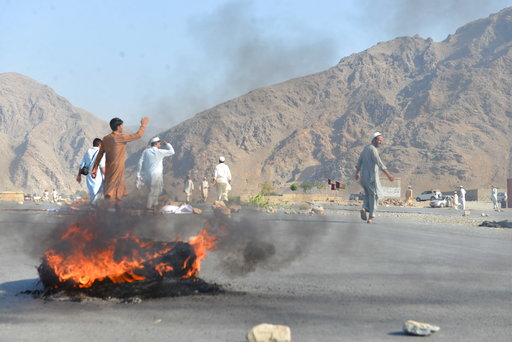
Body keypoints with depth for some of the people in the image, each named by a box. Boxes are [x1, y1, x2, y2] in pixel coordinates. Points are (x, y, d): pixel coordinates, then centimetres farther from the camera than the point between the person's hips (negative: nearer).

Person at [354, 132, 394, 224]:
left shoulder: (366, 148, 14)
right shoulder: (373, 149, -15)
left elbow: (359, 161, 23)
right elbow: (379, 163, -26)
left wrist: (357, 173, 36)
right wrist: (388, 174, -31)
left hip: (363, 176, 8)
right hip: (371, 176, -8)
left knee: (368, 195, 20)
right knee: (373, 196, 2)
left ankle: (365, 208, -6)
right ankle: (370, 217, 2)